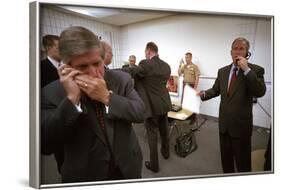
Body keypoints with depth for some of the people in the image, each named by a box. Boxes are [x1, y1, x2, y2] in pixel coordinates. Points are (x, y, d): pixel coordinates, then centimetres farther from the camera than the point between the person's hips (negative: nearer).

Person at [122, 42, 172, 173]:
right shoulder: (166, 66, 3)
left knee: (152, 134, 5)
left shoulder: (146, 64, -19)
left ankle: (154, 164, 16)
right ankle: (165, 152, 46)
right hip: (164, 103, 7)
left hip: (151, 106, -7)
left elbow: (129, 72, -23)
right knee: (164, 130, 25)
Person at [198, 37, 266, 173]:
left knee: (242, 159, 11)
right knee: (225, 156, 22)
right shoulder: (222, 71, 5)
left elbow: (260, 92, -24)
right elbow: (215, 90, 14)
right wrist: (203, 94, -6)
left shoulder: (256, 70, -10)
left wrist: (247, 70, -28)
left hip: (241, 124, -5)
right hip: (224, 122, 5)